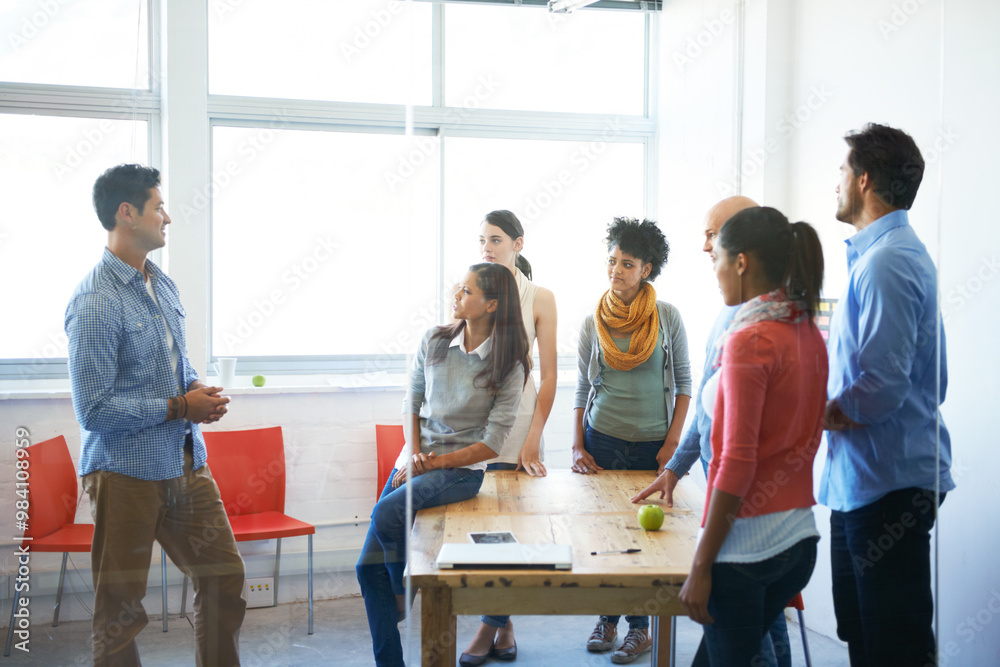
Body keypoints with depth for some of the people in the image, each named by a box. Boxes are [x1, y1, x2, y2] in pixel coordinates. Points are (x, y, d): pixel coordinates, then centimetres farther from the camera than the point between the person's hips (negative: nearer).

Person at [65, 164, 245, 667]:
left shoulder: (163, 285, 11)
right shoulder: (95, 302, -17)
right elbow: (94, 410, -20)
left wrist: (198, 390, 1)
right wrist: (180, 407, -15)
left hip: (185, 463, 8)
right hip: (126, 472, -8)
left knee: (224, 576, 13)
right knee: (120, 607, 5)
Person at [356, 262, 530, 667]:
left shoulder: (509, 366, -7)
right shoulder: (433, 342, 5)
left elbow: (493, 442, -9)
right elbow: (412, 403, 12)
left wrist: (437, 462, -14)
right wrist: (414, 451, -5)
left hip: (462, 468, -5)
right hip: (415, 461, 5)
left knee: (387, 511, -31)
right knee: (369, 567, -3)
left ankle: (404, 594, -2)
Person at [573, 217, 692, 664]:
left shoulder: (667, 317, -2)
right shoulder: (593, 322, 3)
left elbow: (684, 382, 2)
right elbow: (582, 387, 8)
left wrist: (672, 443, -5)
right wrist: (577, 447, 3)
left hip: (651, 446, -2)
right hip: (603, 442, 2)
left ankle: (640, 627, 13)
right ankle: (607, 617, 20)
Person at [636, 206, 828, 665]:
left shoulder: (750, 341, -16)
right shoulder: (808, 334, 8)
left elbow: (737, 464, -19)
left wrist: (701, 567, -15)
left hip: (746, 543, -8)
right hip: (799, 538, 8)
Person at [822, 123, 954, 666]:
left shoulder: (886, 263, -18)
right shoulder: (899, 251, 15)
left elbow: (883, 388, -25)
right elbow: (929, 378, 20)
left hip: (888, 483, -10)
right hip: (864, 479, 10)